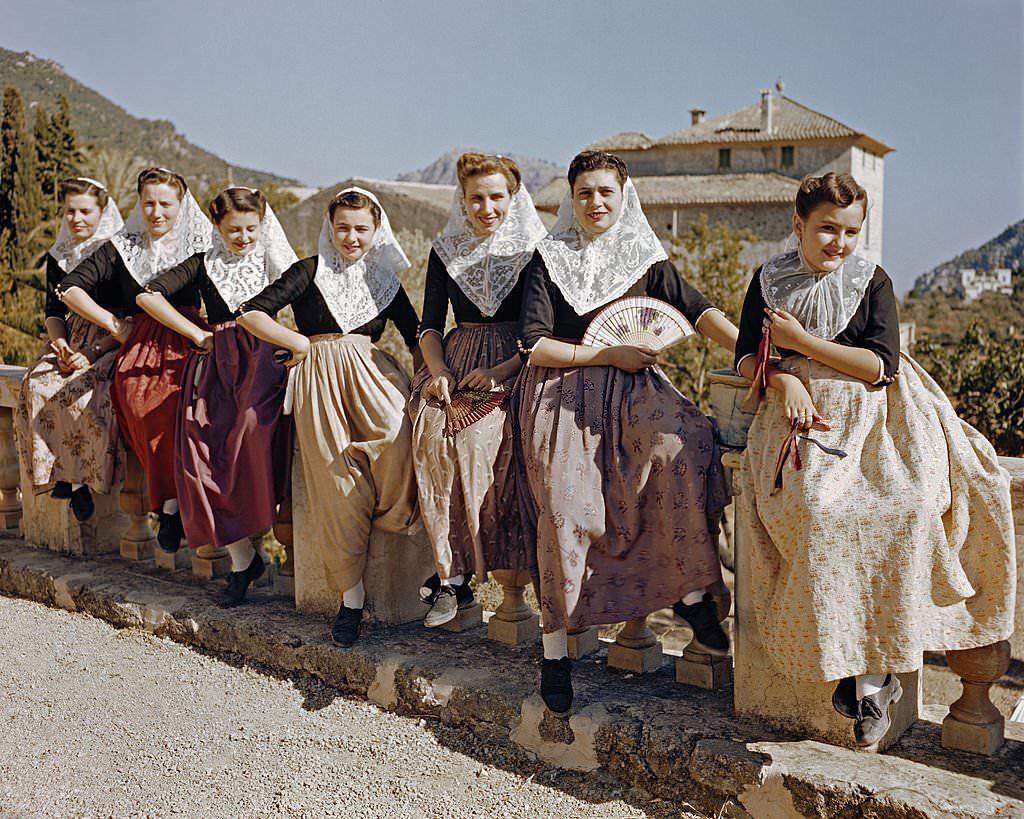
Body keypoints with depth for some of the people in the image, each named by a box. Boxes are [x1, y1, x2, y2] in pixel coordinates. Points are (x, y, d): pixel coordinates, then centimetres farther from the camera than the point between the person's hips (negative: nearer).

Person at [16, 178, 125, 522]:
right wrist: (60, 343, -6)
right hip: (71, 341, 5)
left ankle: (82, 479, -19)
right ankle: (63, 472, -17)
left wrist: (93, 353, -18)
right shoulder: (59, 256, 14)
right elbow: (53, 309, 16)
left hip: (111, 343, -5)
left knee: (81, 391, -32)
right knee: (36, 386, -23)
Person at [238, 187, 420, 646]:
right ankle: (351, 599, 4)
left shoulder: (384, 280, 14)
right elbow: (250, 315, -3)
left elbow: (416, 335, 12)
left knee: (399, 431, -31)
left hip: (370, 375, 2)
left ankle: (392, 518, -6)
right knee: (336, 486, -4)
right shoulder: (310, 271, 4)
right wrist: (301, 343, -3)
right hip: (319, 382, -2)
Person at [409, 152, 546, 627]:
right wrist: (439, 371, -8)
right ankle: (452, 576, -23)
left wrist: (500, 371, -16)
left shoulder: (534, 251, 2)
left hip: (514, 367, -3)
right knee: (431, 433, -28)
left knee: (479, 435, -33)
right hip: (456, 362, 3)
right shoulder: (445, 251, 14)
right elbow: (430, 325, 12)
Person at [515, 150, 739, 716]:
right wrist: (608, 355, -8)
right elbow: (535, 345, -2)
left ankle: (692, 591, -18)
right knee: (565, 505, -20)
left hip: (632, 389, 2)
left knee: (685, 445, -29)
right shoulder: (549, 259, 7)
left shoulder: (645, 257, 12)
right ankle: (555, 646, -9)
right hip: (563, 392, -2)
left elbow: (697, 310, -2)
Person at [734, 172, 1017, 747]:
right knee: (818, 506, -32)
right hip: (805, 417, 0)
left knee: (912, 503, -29)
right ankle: (869, 674, -20)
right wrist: (784, 380, -11)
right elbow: (748, 357, 10)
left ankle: (869, 665, -16)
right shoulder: (770, 281, 11)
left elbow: (881, 365, -5)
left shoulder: (873, 282, 7)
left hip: (872, 417, 1)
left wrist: (802, 341, -7)